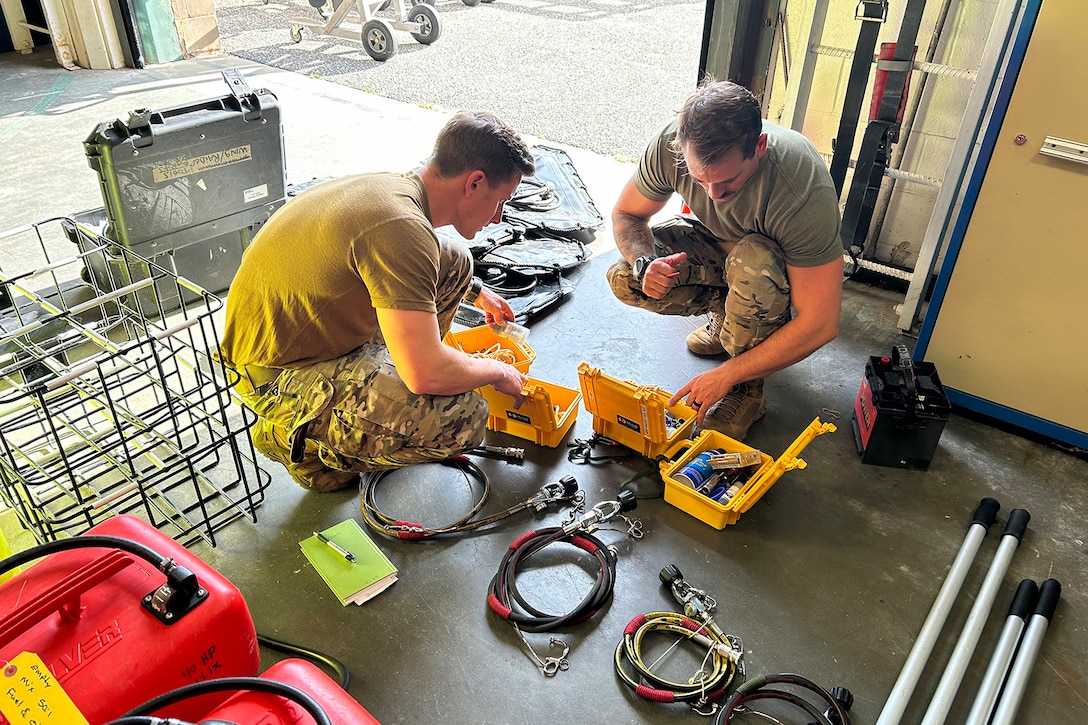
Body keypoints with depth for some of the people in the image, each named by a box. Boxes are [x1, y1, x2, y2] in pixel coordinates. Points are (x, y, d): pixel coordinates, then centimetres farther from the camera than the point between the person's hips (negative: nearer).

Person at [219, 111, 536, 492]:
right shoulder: (400, 227, -30)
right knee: (462, 418, -25)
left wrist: (475, 290, 35)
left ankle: (384, 376, 17)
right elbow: (426, 373, -33)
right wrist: (497, 372, -13)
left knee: (453, 261, 7)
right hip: (276, 375, -9)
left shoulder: (391, 186, 1)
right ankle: (299, 439, -4)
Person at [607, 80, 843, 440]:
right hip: (713, 239, 4)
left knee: (751, 261, -39)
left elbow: (821, 324, -35)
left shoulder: (806, 192, -39)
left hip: (787, 261, -4)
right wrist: (645, 263, -32)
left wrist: (726, 374, -34)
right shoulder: (671, 146, -28)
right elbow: (626, 215, -9)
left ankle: (748, 388, -15)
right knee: (624, 279, -19)